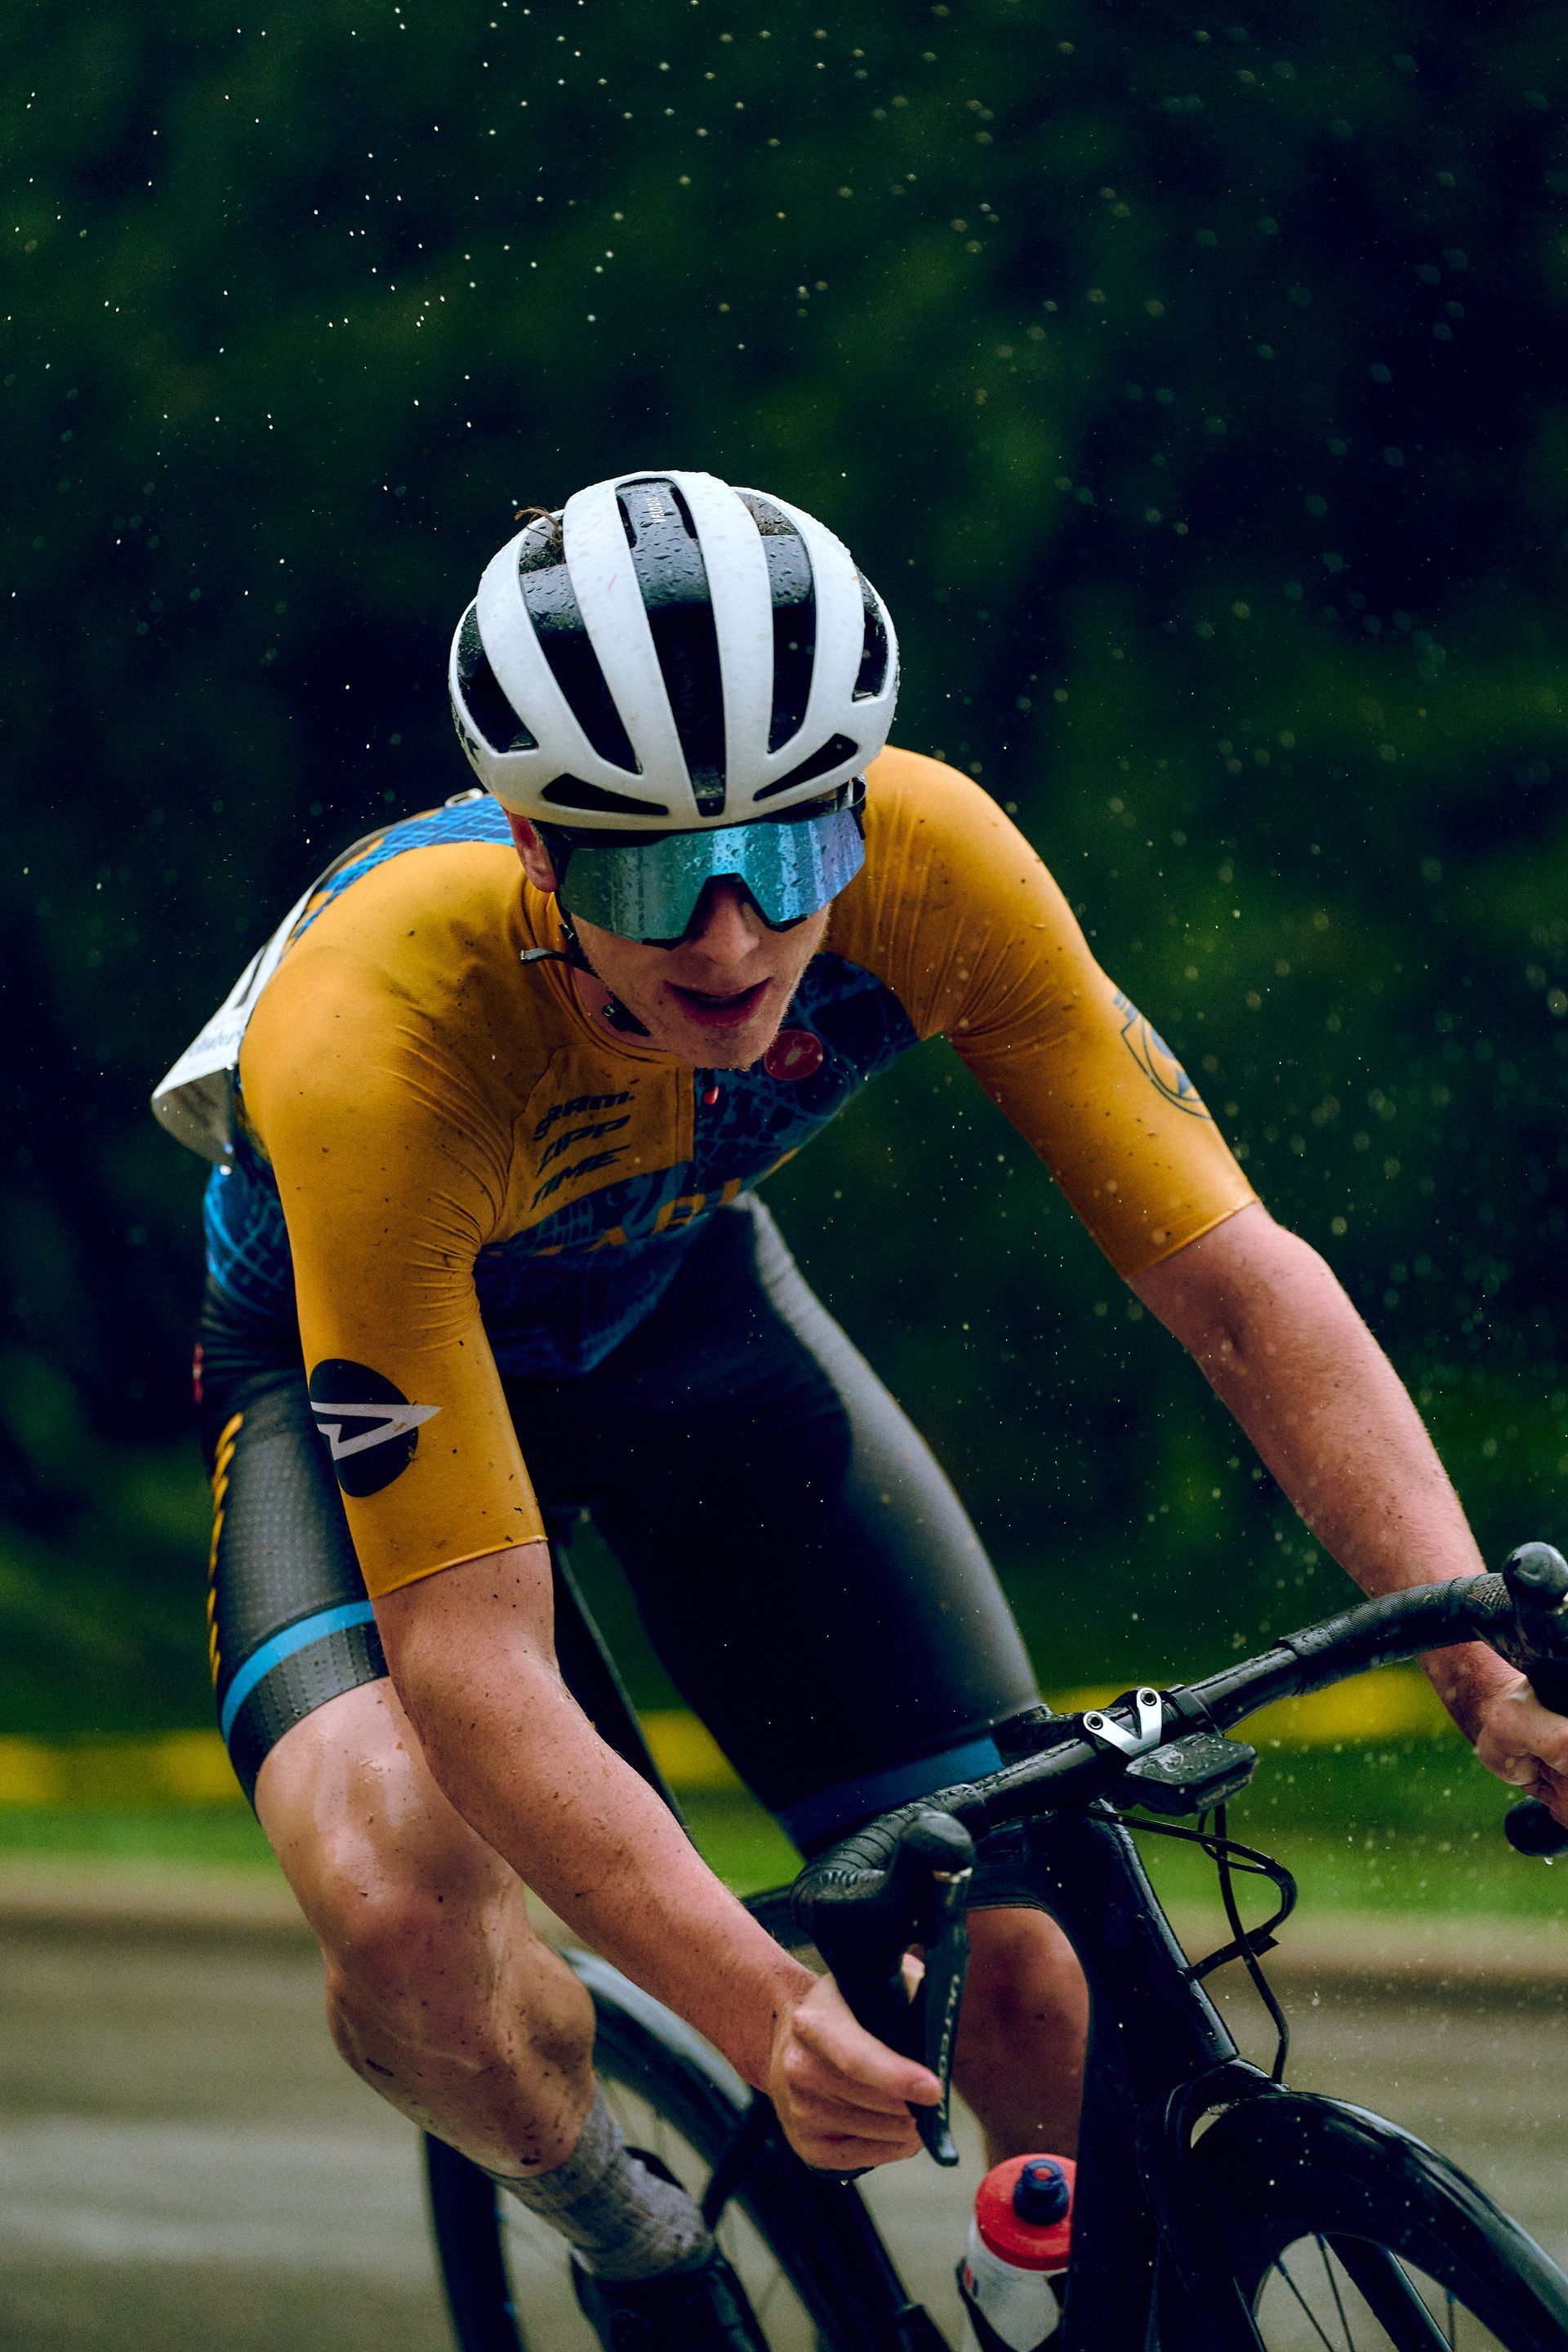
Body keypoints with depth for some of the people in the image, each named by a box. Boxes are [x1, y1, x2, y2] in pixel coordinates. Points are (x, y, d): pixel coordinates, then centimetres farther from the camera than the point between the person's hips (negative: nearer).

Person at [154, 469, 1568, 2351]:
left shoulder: (925, 863, -32)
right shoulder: (371, 1047, -42)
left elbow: (1235, 1276, -27)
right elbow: (470, 1657, -42)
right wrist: (764, 2012, -54)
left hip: (683, 1303, 3)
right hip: (357, 1356, -3)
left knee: (1040, 1973, -9)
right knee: (402, 1902, -32)